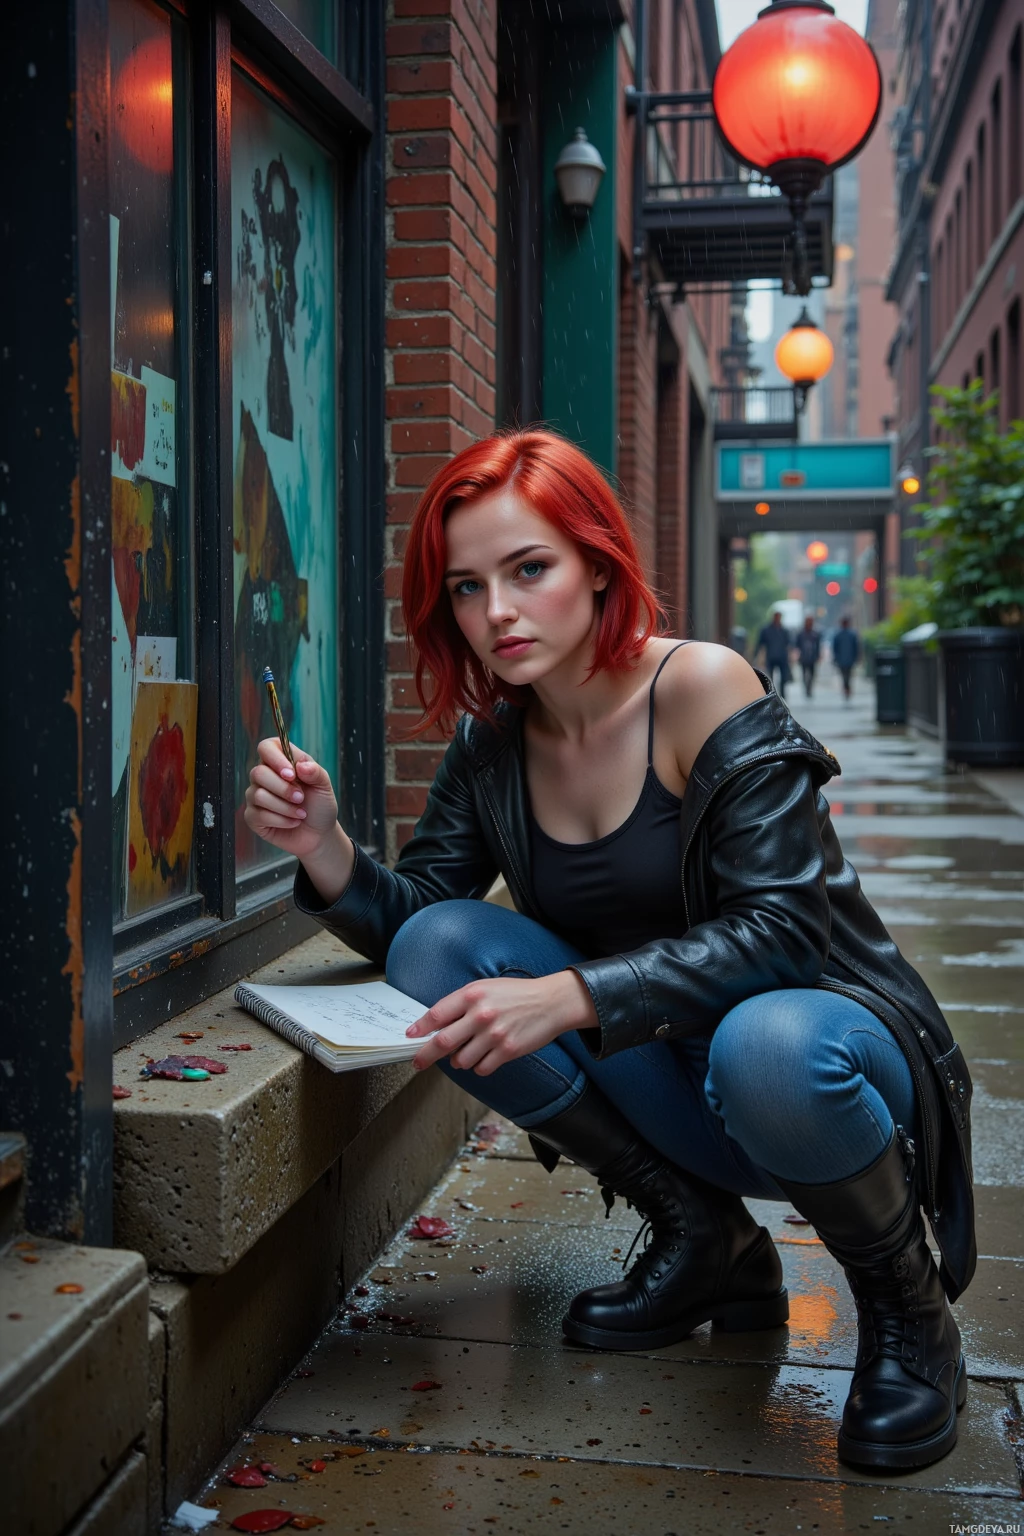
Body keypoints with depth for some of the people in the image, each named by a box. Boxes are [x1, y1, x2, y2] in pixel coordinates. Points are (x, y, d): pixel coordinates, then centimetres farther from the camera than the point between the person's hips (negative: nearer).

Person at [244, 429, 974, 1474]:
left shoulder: (702, 688, -19)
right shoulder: (490, 744, -1)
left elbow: (780, 928, -24)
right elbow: (413, 912, -1)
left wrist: (571, 996, -35)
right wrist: (326, 851, -22)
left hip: (822, 1041, -5)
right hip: (676, 1082, 5)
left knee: (766, 1046, -40)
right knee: (438, 945, -14)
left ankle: (907, 1311, -4)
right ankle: (702, 1241, 0)